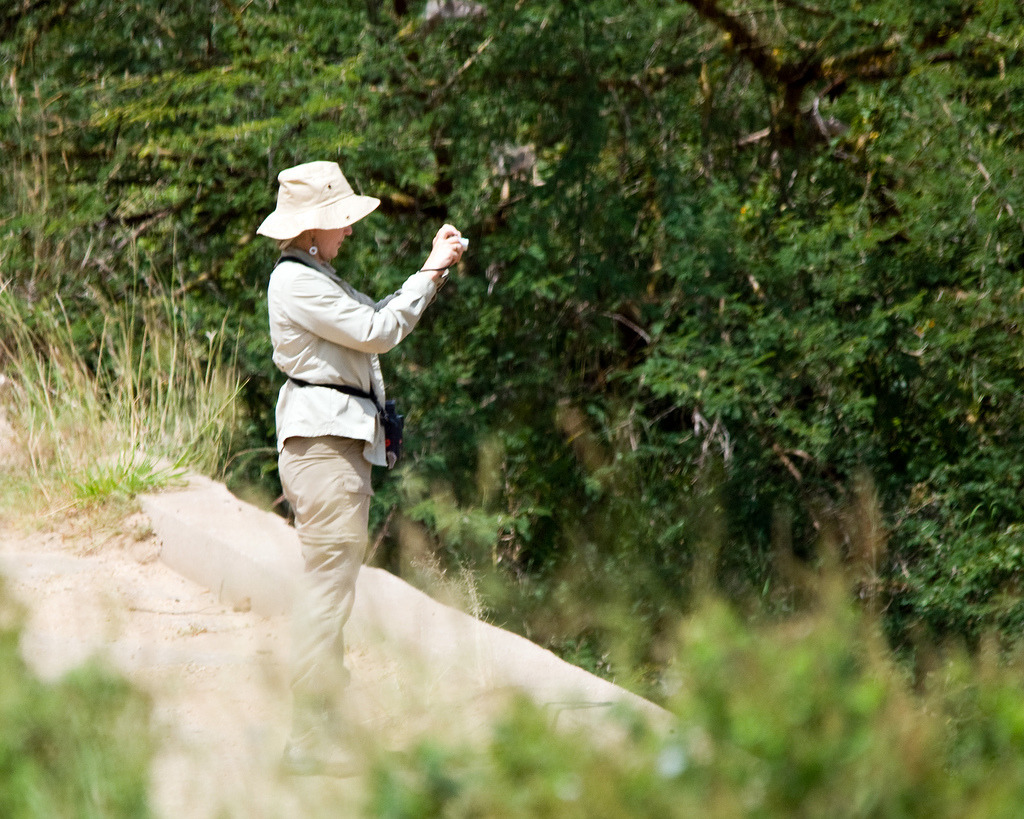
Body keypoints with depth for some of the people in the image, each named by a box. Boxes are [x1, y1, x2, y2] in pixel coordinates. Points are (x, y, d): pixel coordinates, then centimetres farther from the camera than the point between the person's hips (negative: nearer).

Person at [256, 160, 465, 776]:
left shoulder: (317, 276, 20)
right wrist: (432, 272, -6)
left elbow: (381, 319, 25)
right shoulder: (295, 280, -12)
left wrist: (437, 268, 16)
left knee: (331, 585, 12)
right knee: (330, 581, -11)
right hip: (322, 440, -11)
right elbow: (377, 331, -15)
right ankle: (311, 736, -10)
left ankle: (325, 728, 16)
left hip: (342, 442, 11)